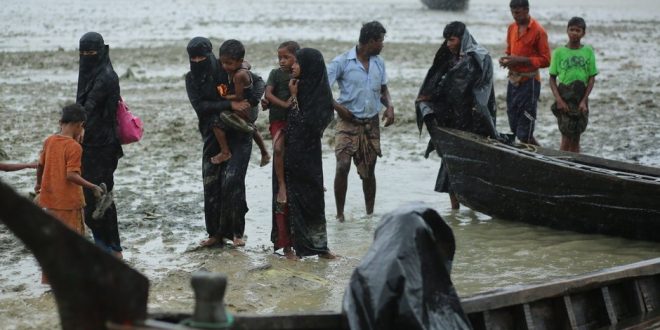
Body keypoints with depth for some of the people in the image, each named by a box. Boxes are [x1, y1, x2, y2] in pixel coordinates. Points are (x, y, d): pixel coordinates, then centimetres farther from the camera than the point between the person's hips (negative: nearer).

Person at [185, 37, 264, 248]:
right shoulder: (192, 78, 3)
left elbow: (258, 82, 2)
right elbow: (199, 106, -11)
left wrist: (249, 103, -18)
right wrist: (230, 105, -21)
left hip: (238, 134, -3)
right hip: (212, 135, 3)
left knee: (232, 180, -13)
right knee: (211, 183, 1)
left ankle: (236, 232, -3)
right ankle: (215, 234, 9)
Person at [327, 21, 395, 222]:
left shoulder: (378, 63, 8)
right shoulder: (342, 62, -9)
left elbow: (383, 89, 20)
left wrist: (389, 106, 1)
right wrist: (338, 107, -20)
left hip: (371, 123, 5)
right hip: (348, 122, -5)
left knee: (368, 171, 8)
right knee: (343, 166, -15)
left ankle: (370, 213, 18)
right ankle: (339, 214, -6)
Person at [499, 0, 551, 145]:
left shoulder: (538, 31, -11)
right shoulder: (512, 28, 10)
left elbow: (545, 60, -12)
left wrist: (521, 60, -20)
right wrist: (506, 59, 1)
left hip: (529, 82, -7)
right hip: (513, 80, 7)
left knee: (524, 133, -8)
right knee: (514, 128, 10)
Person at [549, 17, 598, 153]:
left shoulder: (588, 51, 2)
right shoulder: (559, 52, -1)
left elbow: (592, 79, 3)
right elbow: (552, 78, 1)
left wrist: (584, 101, -7)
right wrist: (559, 100, -10)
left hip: (581, 98, 2)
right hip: (564, 97, -2)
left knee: (575, 139, 8)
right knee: (566, 138, -8)